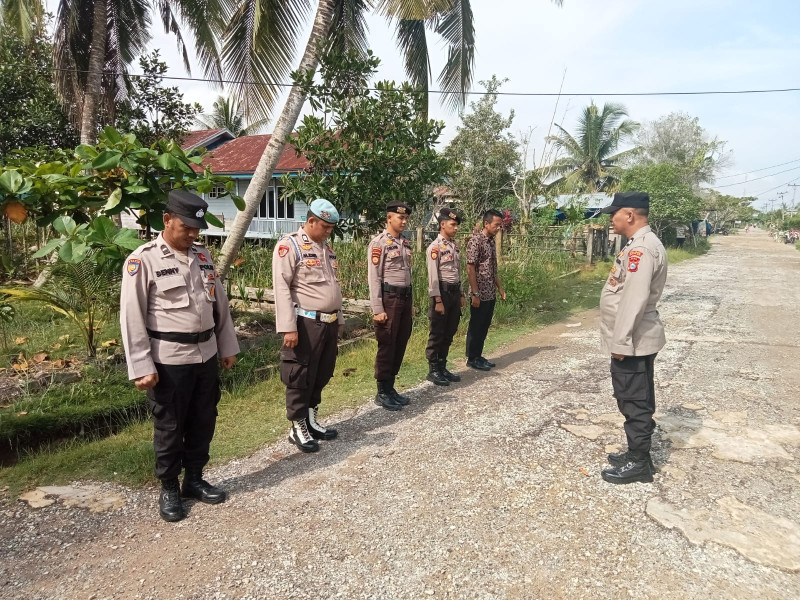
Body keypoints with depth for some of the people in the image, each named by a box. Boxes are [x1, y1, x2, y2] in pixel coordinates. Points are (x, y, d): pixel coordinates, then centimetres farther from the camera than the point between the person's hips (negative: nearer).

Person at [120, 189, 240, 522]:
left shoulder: (203, 256, 8)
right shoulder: (143, 260, -11)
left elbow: (220, 304, 14)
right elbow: (131, 317, -12)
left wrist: (228, 347, 14)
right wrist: (141, 367, -15)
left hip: (206, 355, 6)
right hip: (168, 360, -6)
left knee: (203, 422, 16)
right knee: (169, 427, 9)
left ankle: (195, 479, 35)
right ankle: (169, 489, 28)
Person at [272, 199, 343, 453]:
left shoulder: (327, 247, 16)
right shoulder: (289, 245, -9)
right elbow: (282, 288, -15)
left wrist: (338, 319, 19)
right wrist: (289, 327, -20)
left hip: (329, 322, 8)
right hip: (306, 324, -8)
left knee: (322, 375, 15)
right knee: (301, 377, 3)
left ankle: (311, 420, 30)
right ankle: (298, 427, 17)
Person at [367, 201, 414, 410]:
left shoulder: (405, 243, 13)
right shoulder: (379, 243, -11)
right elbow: (374, 278, -14)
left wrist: (411, 303, 18)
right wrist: (377, 309, -18)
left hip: (405, 298, 8)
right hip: (389, 299, -8)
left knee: (400, 345, 12)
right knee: (387, 347, -1)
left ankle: (390, 387, 24)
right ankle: (382, 392, 11)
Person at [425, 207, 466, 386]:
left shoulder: (455, 245, 12)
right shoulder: (435, 247, -12)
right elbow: (433, 276, -17)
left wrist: (461, 295, 17)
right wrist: (438, 301, -20)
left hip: (455, 292, 8)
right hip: (442, 292, -8)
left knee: (449, 333, 13)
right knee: (437, 334, 0)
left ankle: (442, 367, 24)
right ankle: (433, 370, 11)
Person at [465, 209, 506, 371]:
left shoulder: (491, 241, 13)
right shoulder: (476, 240, -14)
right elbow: (470, 268, -17)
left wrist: (500, 287, 19)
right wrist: (475, 294, -20)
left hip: (491, 294, 8)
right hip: (480, 294, -8)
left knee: (484, 327, 14)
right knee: (476, 327, 3)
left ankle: (478, 356, 25)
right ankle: (472, 359, 14)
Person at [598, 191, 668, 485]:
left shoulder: (641, 248, -21)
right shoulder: (640, 244, 13)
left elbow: (634, 299, -26)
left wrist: (620, 341, -22)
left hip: (632, 342, -10)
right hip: (637, 340, 10)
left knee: (634, 402, 1)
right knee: (637, 401, 19)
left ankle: (638, 464, 14)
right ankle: (637, 454, 32)